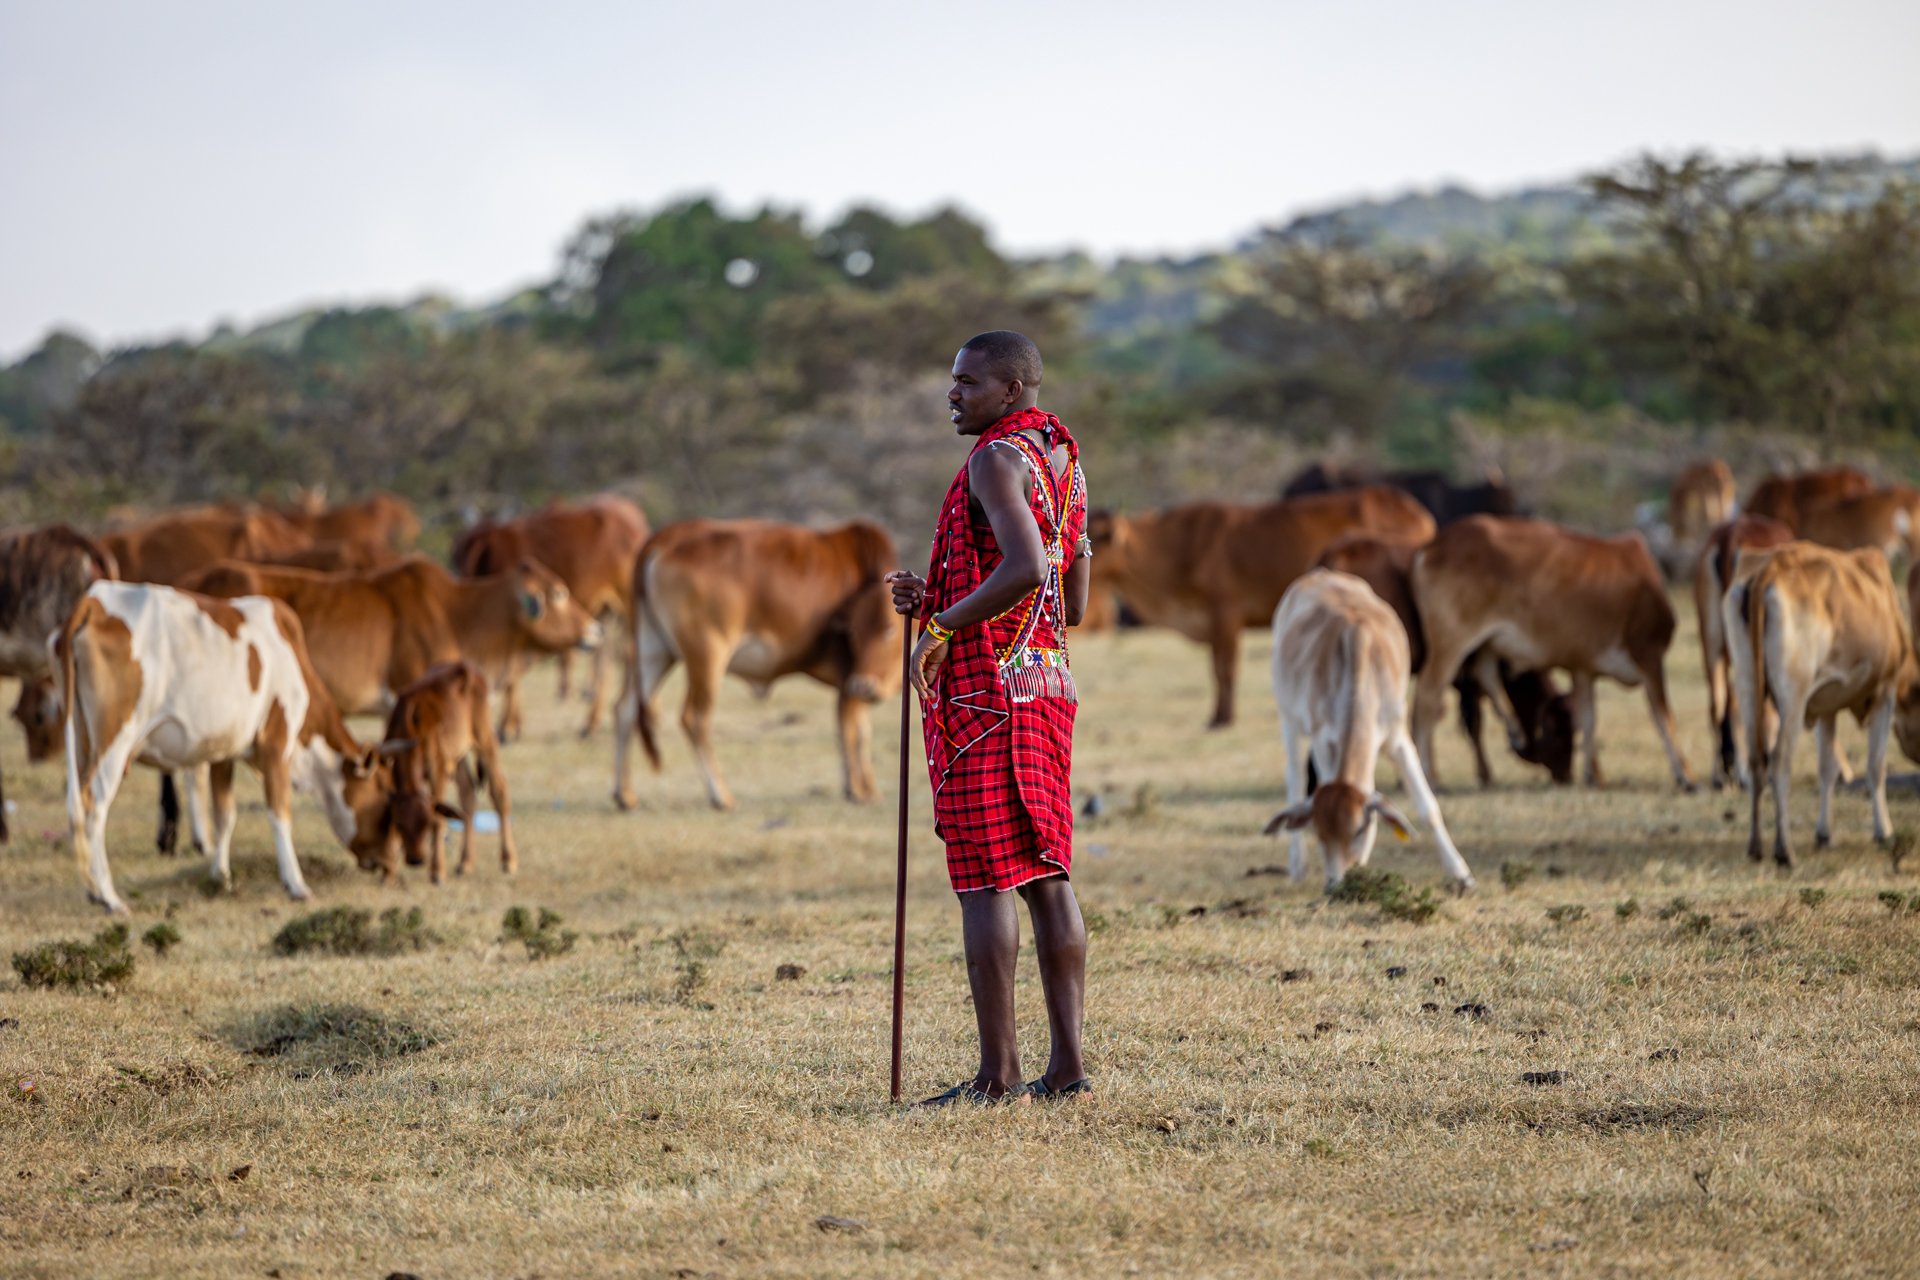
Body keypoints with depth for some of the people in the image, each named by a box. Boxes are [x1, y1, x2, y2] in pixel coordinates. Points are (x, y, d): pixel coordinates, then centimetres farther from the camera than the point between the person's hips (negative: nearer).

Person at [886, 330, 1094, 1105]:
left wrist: (943, 623, -17)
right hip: (1047, 686, 9)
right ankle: (1066, 1064, 8)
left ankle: (997, 1074, -6)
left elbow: (1025, 567, -29)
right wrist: (939, 599, 16)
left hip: (986, 690, -9)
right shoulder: (1065, 464, 16)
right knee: (1046, 878, 9)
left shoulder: (996, 460, -13)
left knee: (984, 880, -6)